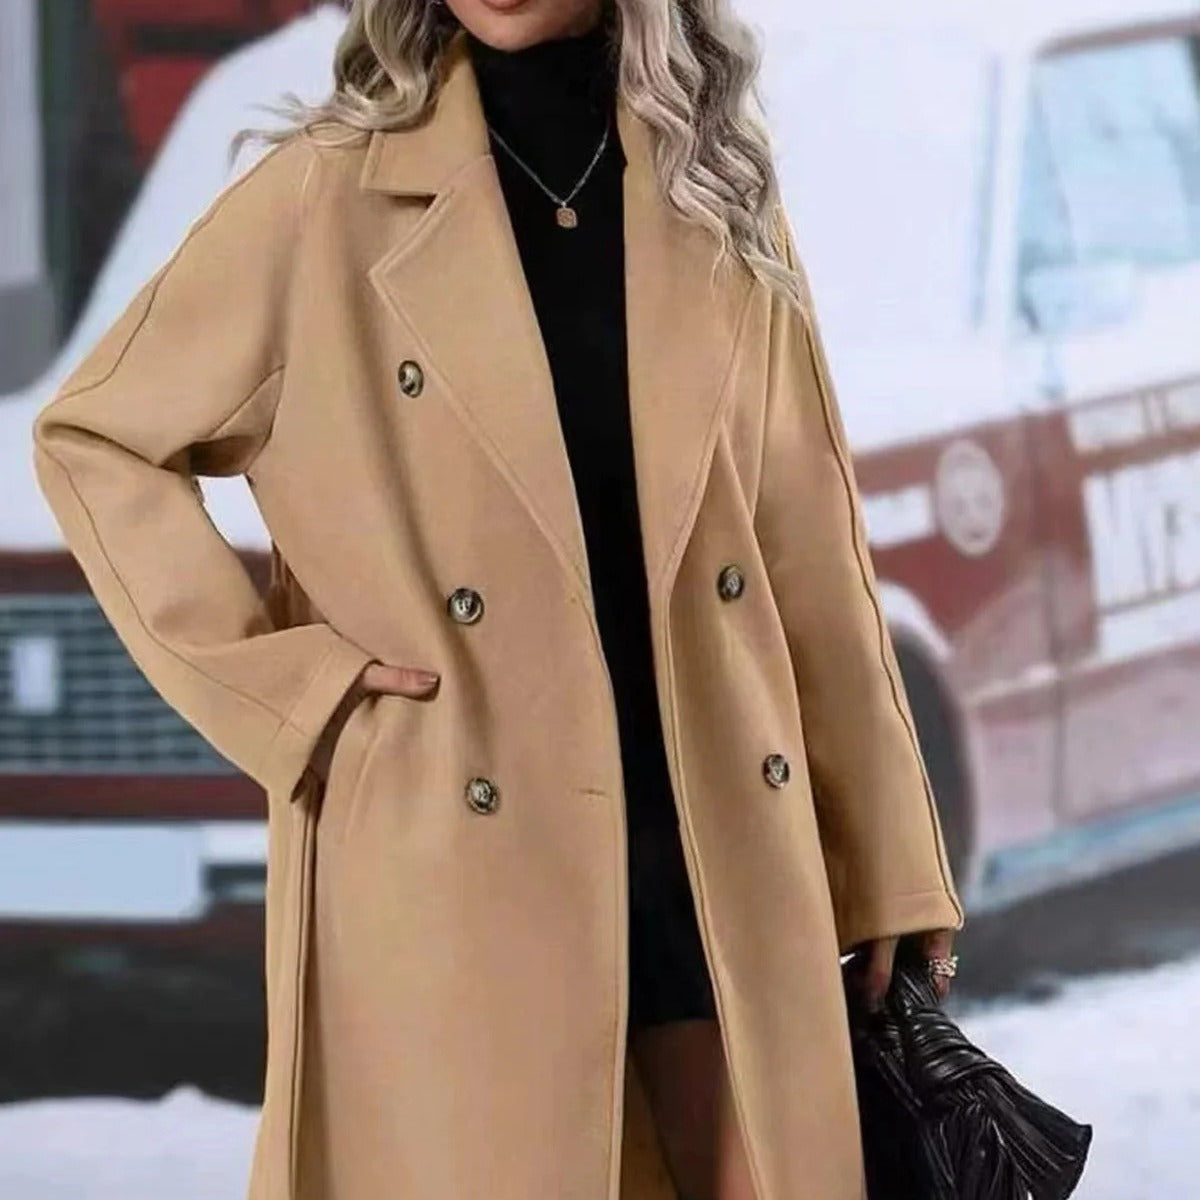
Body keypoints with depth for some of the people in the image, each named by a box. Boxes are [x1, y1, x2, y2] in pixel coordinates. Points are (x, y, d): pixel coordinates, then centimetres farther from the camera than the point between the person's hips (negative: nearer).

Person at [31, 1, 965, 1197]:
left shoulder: (718, 202, 8)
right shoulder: (330, 196, -2)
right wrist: (275, 682, -5)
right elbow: (93, 438, 5)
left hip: (717, 840, 3)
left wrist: (890, 868, 7)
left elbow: (810, 551, 10)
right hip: (463, 863, -3)